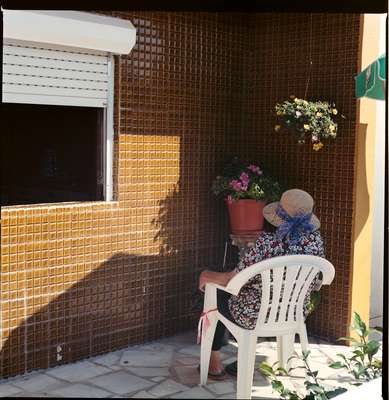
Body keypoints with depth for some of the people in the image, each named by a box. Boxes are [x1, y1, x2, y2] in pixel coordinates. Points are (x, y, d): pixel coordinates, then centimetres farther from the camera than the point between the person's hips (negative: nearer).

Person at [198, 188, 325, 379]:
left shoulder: (268, 241, -27)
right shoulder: (315, 239, -11)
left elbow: (233, 280, -21)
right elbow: (316, 283, 2)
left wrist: (207, 276, -2)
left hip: (257, 316, -5)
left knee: (217, 295, 24)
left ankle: (214, 364, 32)